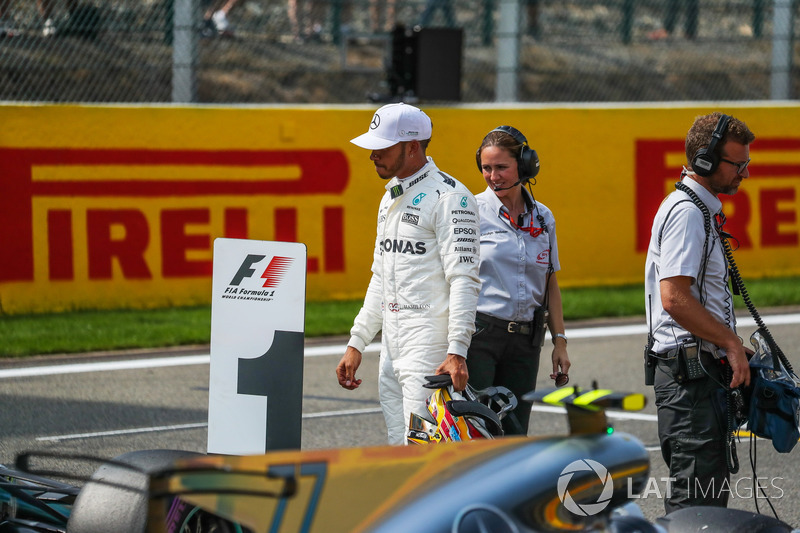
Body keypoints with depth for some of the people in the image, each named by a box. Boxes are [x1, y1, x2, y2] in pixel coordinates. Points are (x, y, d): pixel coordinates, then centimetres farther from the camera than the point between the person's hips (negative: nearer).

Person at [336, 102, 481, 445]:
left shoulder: (449, 197, -10)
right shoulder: (391, 198, 20)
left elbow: (464, 279, -17)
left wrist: (457, 352, -26)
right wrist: (356, 343, 21)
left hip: (430, 345, -9)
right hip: (392, 347, 9)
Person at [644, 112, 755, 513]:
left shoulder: (701, 209, 20)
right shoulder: (686, 212, -14)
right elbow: (674, 298, -22)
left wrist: (731, 345, 18)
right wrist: (731, 343, -15)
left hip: (701, 369, 11)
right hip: (688, 370, -11)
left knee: (709, 493, 11)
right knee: (695, 495, -13)